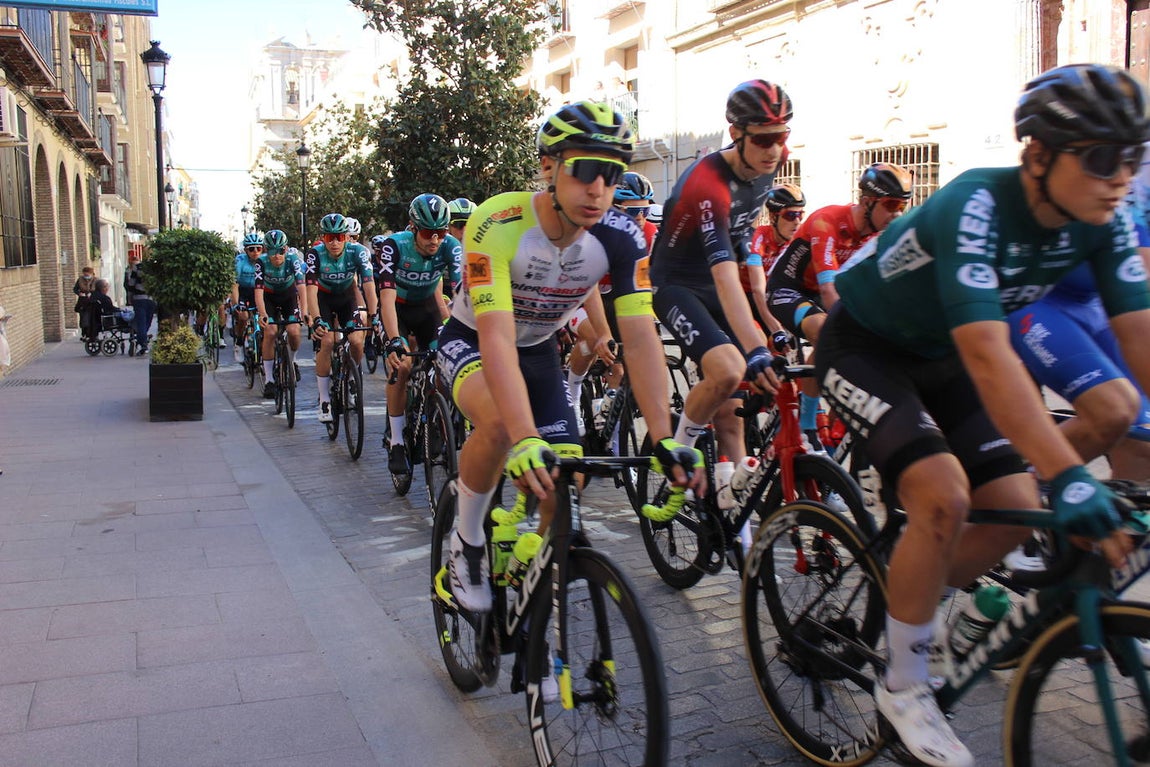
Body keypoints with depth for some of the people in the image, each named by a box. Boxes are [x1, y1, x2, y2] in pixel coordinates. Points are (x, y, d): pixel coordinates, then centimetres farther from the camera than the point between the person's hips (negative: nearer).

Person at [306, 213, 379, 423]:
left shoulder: (358, 252, -26)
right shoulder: (315, 254, -27)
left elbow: (369, 285, -31)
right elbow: (311, 290, -34)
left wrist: (373, 315, -43)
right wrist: (316, 320, -48)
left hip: (347, 297, 2)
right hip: (323, 298, -2)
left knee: (357, 341, -15)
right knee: (326, 341, -20)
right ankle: (324, 400, -12)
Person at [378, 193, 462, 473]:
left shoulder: (450, 247, -24)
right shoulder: (395, 246, -30)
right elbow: (387, 296, -37)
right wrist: (394, 340, -49)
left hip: (428, 307, 3)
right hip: (398, 308, -3)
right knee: (401, 367, -21)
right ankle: (397, 443, -10)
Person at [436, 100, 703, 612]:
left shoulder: (621, 238, -22)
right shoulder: (498, 225, -34)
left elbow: (640, 339, -26)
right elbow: (496, 339, -42)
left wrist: (664, 438, -38)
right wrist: (525, 441, -54)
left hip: (538, 350, 4)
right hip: (471, 341, -4)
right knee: (497, 422, -36)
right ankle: (466, 544, -9)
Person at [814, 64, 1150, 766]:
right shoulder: (975, 207, -33)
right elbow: (988, 355, -43)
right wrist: (1070, 478, -49)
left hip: (938, 356, 7)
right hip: (863, 345, -7)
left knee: (1015, 511, -5)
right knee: (944, 498, -24)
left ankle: (902, 605, 21)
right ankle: (904, 687, -3)